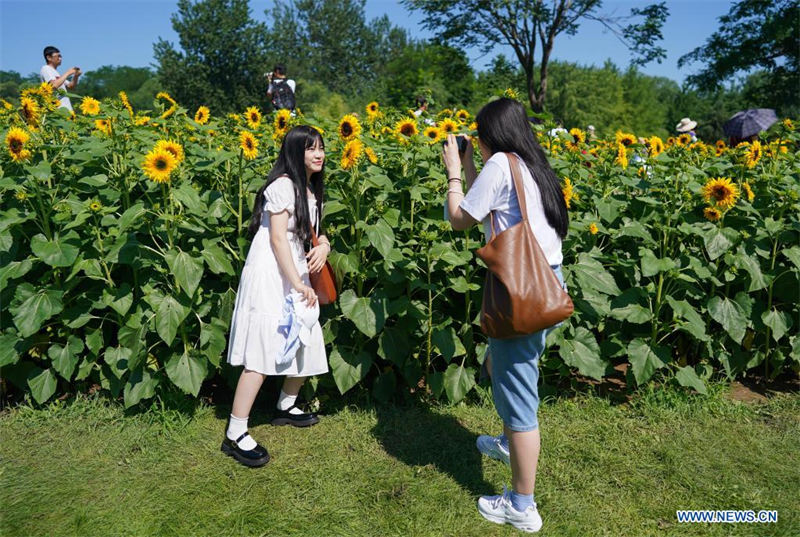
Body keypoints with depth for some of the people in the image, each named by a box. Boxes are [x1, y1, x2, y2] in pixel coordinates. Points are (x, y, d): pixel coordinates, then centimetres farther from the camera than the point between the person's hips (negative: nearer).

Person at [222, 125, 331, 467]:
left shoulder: (310, 190, 15)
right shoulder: (284, 185, -12)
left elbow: (312, 232, 19)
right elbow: (278, 239, -16)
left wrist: (323, 246, -5)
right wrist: (299, 284, -16)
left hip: (295, 276, 9)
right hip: (270, 276, -9)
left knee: (306, 345, 13)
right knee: (261, 355, -11)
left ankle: (286, 407, 35)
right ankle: (235, 436, -3)